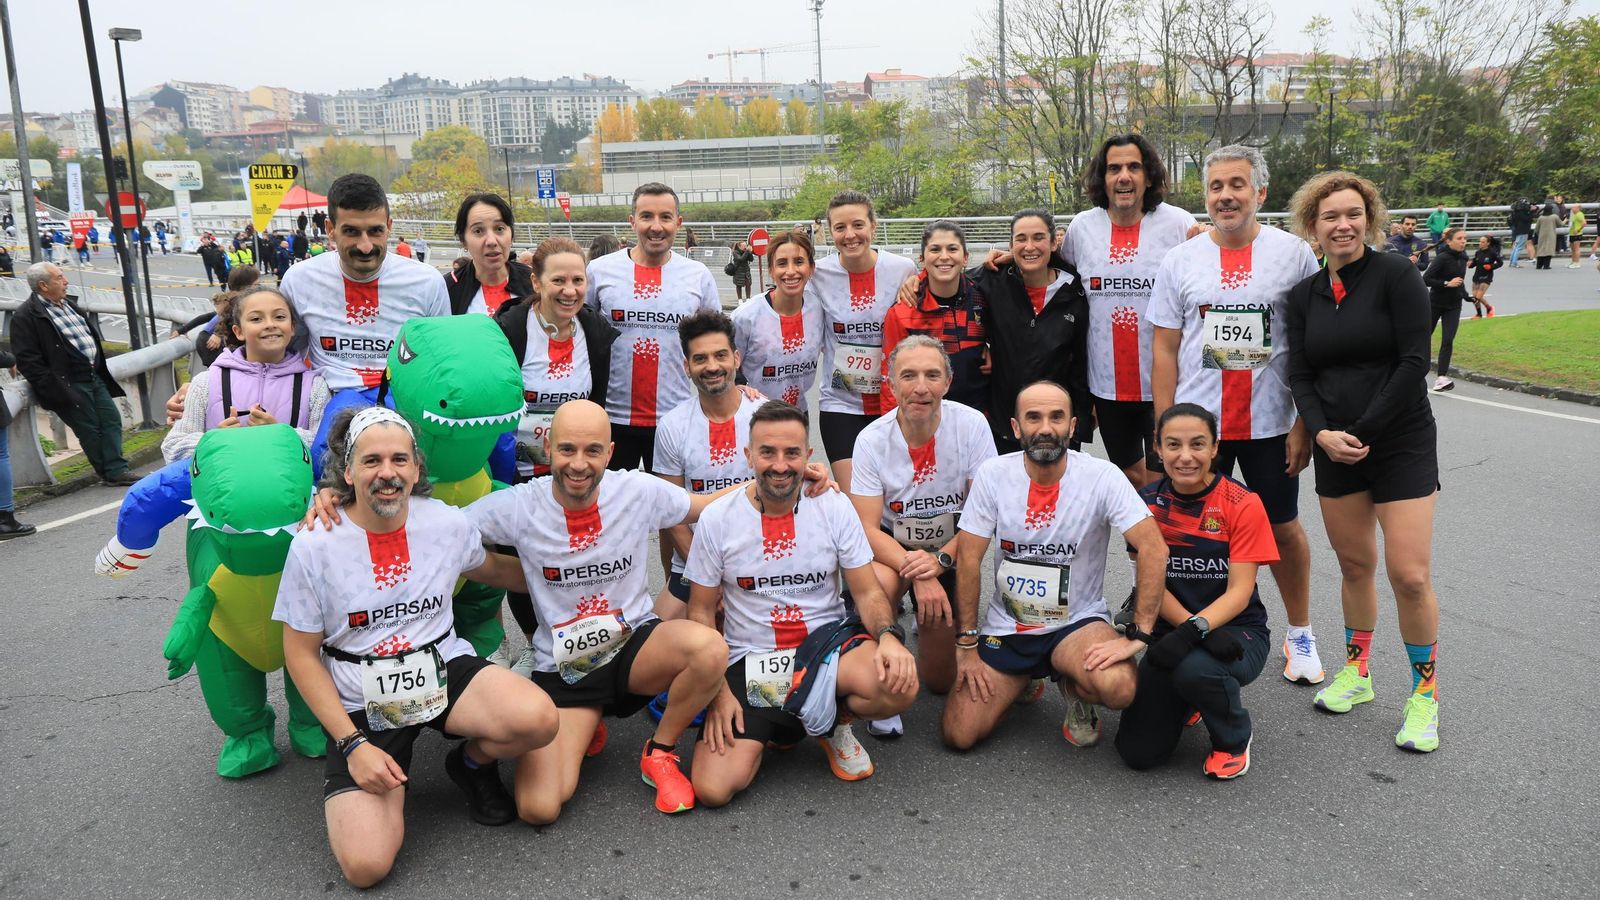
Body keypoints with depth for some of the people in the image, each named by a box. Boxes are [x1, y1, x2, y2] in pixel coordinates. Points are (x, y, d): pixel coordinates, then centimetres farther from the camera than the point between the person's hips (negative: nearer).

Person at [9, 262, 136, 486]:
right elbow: (27, 360, -13)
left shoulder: (67, 304, 15)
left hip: (95, 377, 8)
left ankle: (116, 470, 3)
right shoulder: (25, 316, -10)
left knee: (112, 420, 2)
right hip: (70, 385, -8)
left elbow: (91, 332, 28)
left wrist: (100, 369, 21)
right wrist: (53, 389, -17)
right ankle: (112, 472, 8)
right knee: (90, 430, -1)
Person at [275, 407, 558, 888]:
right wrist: (353, 744, -11)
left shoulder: (448, 523, -4)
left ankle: (473, 761, 7)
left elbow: (494, 569, 18)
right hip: (360, 705, -2)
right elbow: (301, 654, -4)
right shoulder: (314, 546, -11)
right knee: (366, 865, -18)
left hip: (445, 671, 2)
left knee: (538, 719, -30)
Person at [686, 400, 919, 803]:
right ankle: (764, 730, 16)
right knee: (713, 789, -19)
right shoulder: (717, 518, -6)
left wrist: (890, 635, -23)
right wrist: (717, 690, -10)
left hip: (827, 641, 1)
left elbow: (868, 592, 0)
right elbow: (701, 612, 1)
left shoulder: (834, 508, -3)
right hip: (749, 661, 0)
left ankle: (832, 724, 5)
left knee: (900, 684, -32)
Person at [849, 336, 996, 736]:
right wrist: (917, 574, -33)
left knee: (942, 681, 5)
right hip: (892, 548, -1)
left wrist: (939, 561, -28)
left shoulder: (972, 425, -18)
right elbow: (868, 527, -19)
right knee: (876, 585, -39)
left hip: (952, 552, 1)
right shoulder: (872, 439, -18)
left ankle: (932, 628, 40)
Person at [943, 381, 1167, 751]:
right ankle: (1022, 680, 24)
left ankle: (1075, 688, 6)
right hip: (1005, 626, 2)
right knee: (959, 735, -8)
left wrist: (1138, 635, -24)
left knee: (1119, 688, -34)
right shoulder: (992, 475, -10)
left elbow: (1153, 548, -19)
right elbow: (969, 559, -7)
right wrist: (967, 645, -7)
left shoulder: (1102, 477, -15)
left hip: (1078, 621, -2)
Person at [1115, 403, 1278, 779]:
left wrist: (1194, 629, -33)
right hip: (1172, 632, 3)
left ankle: (1234, 738, -3)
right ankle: (1189, 699, 24)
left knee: (1194, 668, -39)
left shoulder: (1243, 504, -11)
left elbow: (1239, 592, -15)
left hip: (1237, 632, -3)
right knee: (1138, 752, -11)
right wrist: (1191, 628, -22)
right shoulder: (1147, 503, -2)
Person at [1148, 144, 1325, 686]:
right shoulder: (1180, 261, 2)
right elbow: (1165, 351, 3)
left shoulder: (1293, 254, -1)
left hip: (1270, 423, -1)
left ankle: (1300, 635, 30)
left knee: (1283, 527, 12)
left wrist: (1304, 423, -5)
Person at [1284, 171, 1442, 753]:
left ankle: (1425, 694, 12)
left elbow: (1415, 362, -14)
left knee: (1409, 575, -7)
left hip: (1401, 443, -4)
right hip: (1335, 447, 4)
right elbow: (1299, 374, 4)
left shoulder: (1396, 278, -7)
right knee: (1354, 564, 11)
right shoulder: (1305, 294, 7)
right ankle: (1356, 672, 29)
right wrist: (1322, 433, -12)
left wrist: (1363, 431, -15)